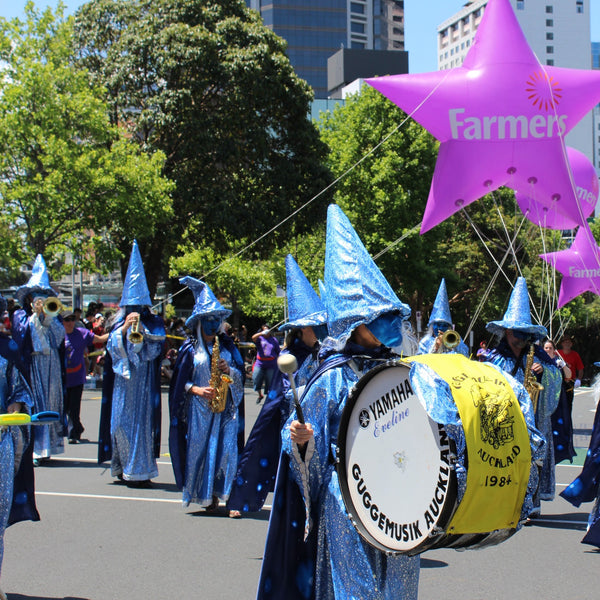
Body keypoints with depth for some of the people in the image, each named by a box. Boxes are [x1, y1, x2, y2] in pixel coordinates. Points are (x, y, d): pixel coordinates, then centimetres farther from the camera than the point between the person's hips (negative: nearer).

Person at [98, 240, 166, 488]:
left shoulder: (153, 324, 8)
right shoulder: (119, 323, 12)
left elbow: (154, 348, -4)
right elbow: (112, 348, 1)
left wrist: (140, 331, -16)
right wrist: (124, 329, -12)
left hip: (144, 381, -2)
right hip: (123, 381, 2)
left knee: (142, 420, -7)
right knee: (121, 421, 0)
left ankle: (140, 470, -3)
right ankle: (124, 467, 12)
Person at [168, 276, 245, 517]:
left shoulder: (227, 346, 11)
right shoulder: (190, 348, 5)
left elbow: (240, 375, 11)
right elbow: (180, 381, 4)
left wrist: (229, 370, -9)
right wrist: (195, 389, -13)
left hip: (225, 407, 1)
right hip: (198, 407, -1)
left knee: (226, 447, -9)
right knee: (200, 448, -1)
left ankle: (229, 497, -10)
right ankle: (208, 497, 9)